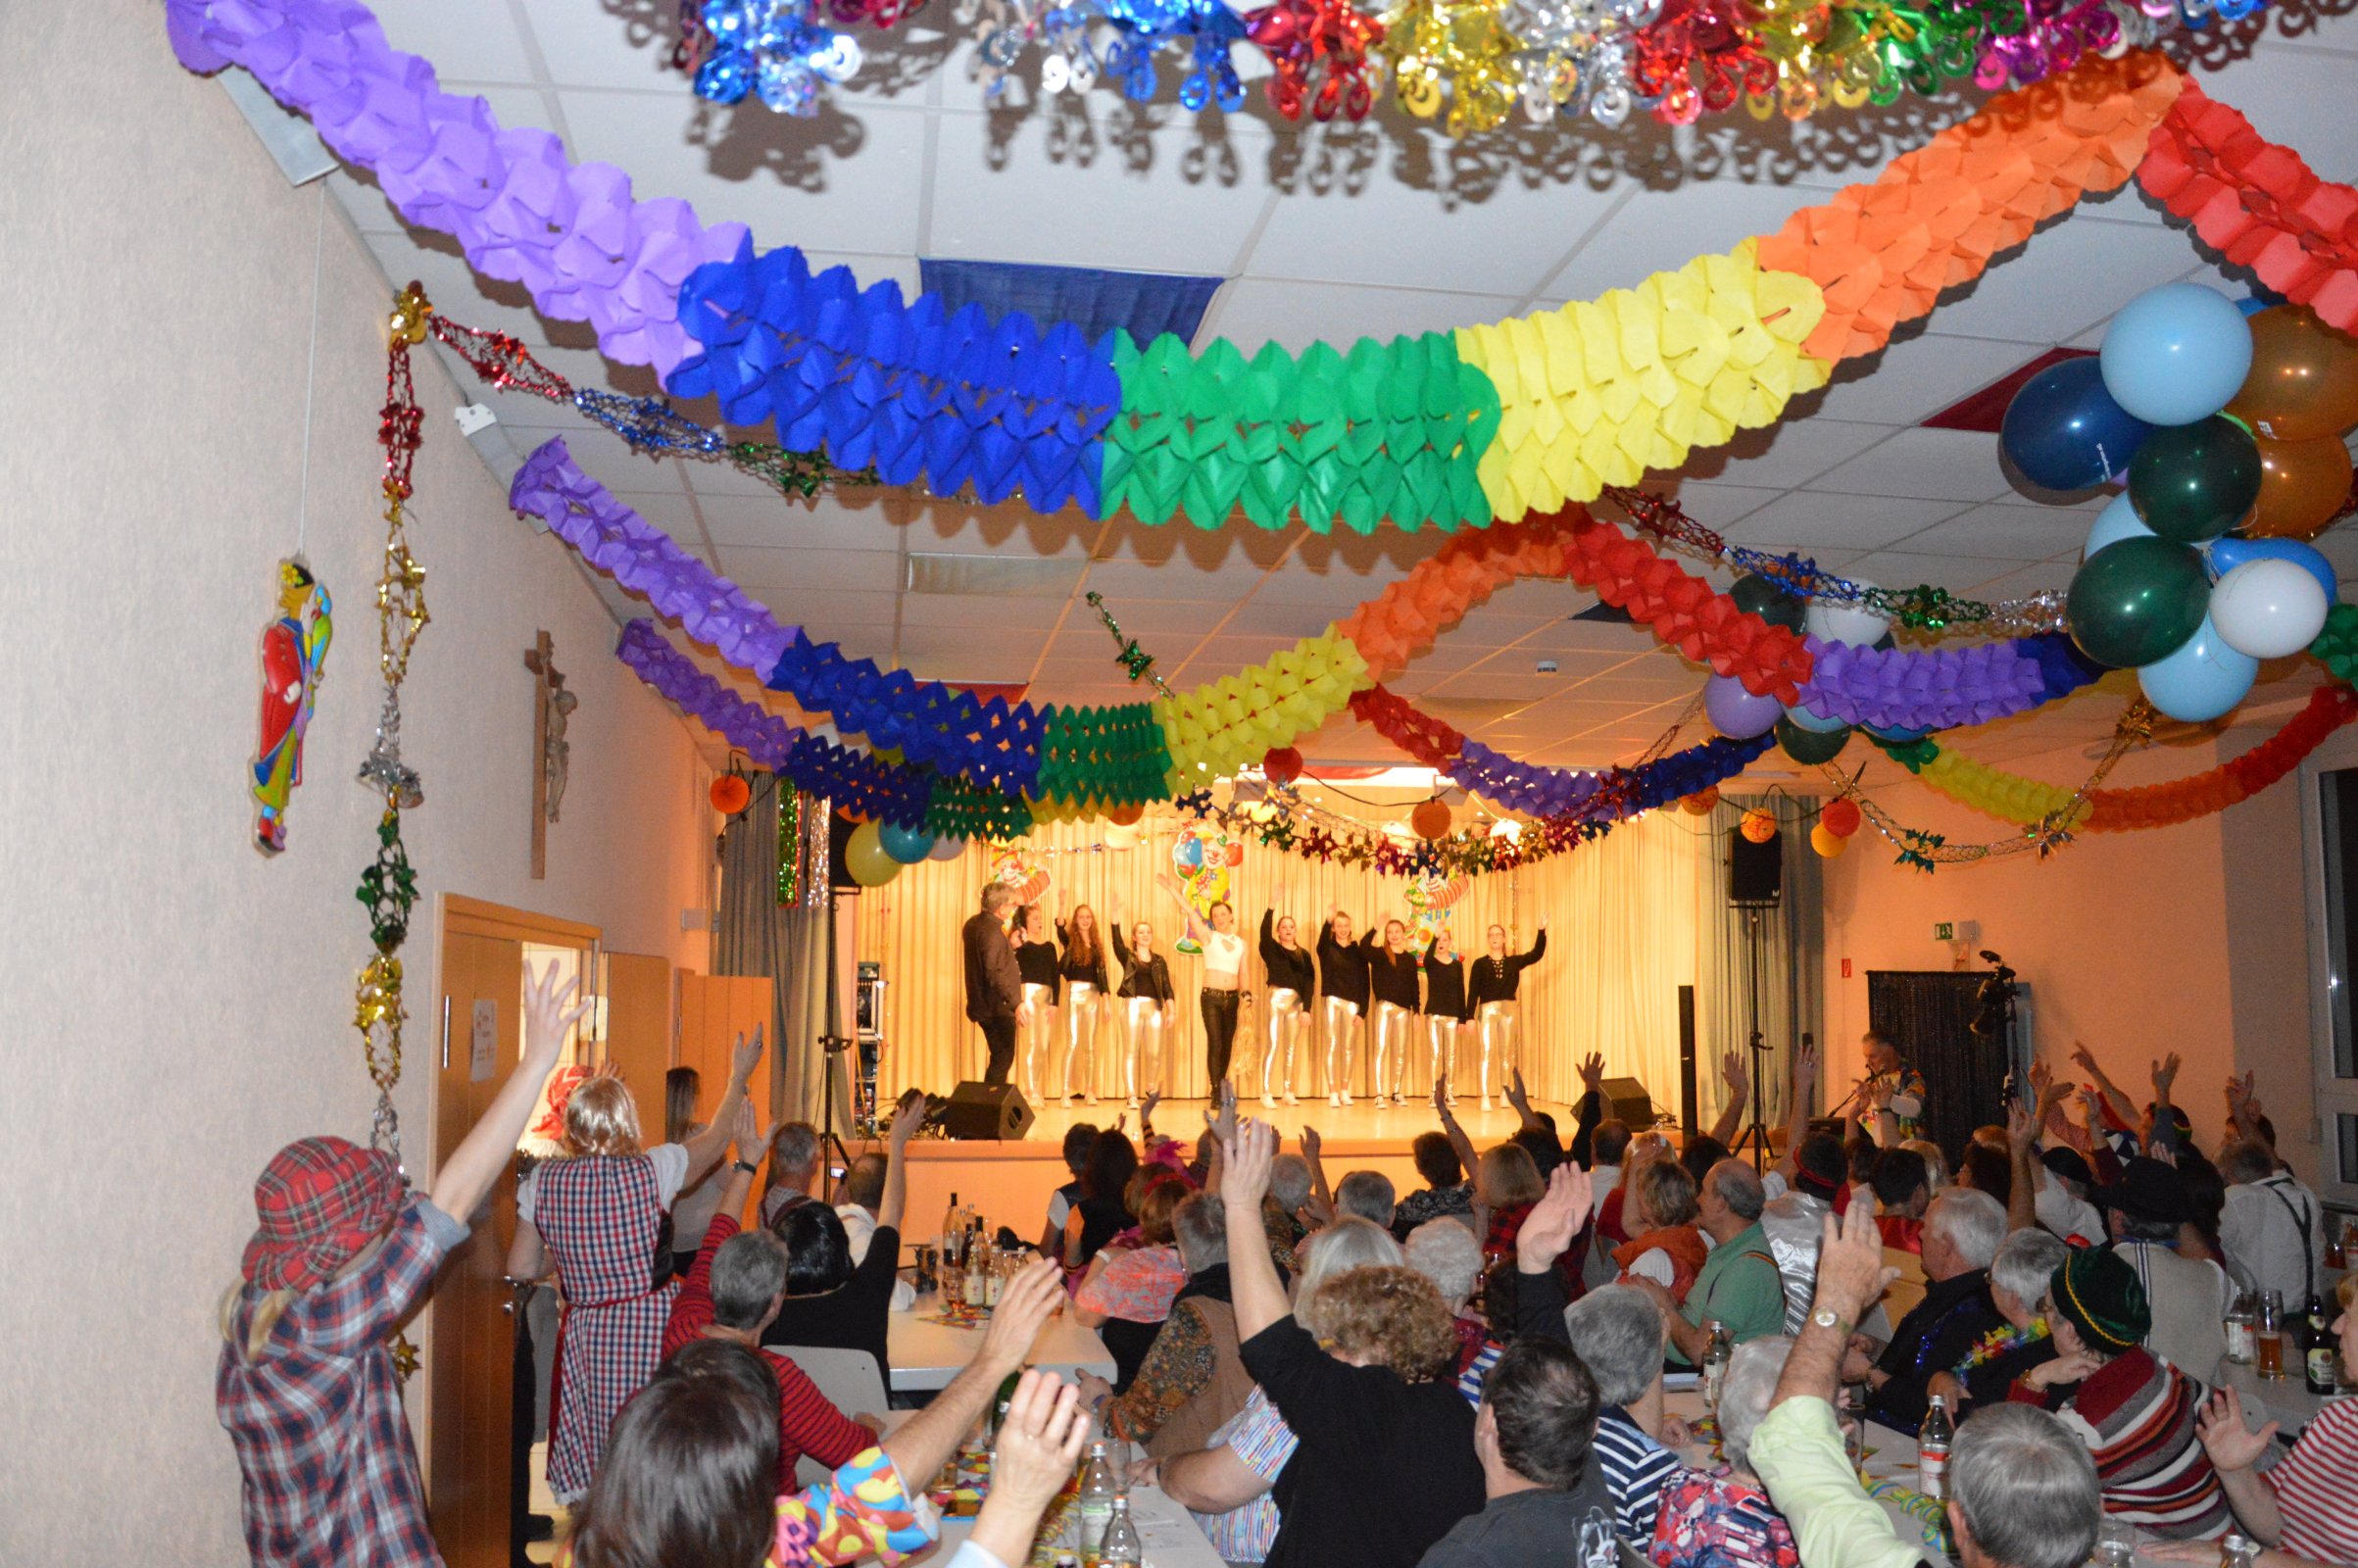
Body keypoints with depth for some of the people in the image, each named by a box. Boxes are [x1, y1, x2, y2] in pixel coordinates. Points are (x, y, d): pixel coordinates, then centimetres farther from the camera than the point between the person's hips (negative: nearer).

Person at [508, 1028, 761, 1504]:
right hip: (650, 1331, -3)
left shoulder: (543, 1180, -2)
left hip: (582, 1334, 3)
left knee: (585, 1471, 11)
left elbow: (520, 1268, 5)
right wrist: (738, 1078, 23)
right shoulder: (654, 1169, -10)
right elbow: (715, 1141, 9)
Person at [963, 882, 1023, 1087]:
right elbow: (996, 973, -27)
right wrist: (1016, 1003, -29)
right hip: (998, 1007, -10)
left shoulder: (973, 924, 9)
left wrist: (1010, 946, 14)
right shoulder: (992, 931, -20)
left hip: (984, 1005, 10)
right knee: (1002, 1059, -3)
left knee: (1000, 1057, 17)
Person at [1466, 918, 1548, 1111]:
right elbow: (1473, 992, -1)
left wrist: (1542, 931, -9)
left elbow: (1536, 954, 0)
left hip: (1509, 1010, 3)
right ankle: (1485, 1097, -10)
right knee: (1486, 1054, -9)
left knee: (1507, 1055, 9)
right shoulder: (1480, 963, 3)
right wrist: (1470, 1016, -8)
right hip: (1487, 1011, -3)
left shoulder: (1514, 961, 11)